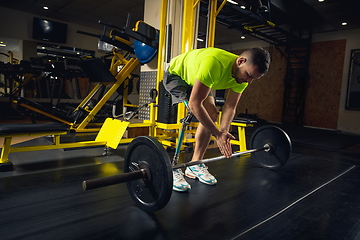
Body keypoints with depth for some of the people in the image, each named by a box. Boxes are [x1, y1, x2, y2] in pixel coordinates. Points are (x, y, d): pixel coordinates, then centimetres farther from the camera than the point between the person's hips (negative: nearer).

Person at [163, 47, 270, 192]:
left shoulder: (242, 75, -17)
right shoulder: (214, 63, -42)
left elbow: (230, 107, -10)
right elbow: (194, 104, -40)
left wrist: (224, 132, -27)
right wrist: (218, 134, -36)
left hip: (196, 80, 8)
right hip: (176, 74, -8)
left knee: (211, 116, -5)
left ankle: (195, 165, 9)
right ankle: (173, 169, -18)